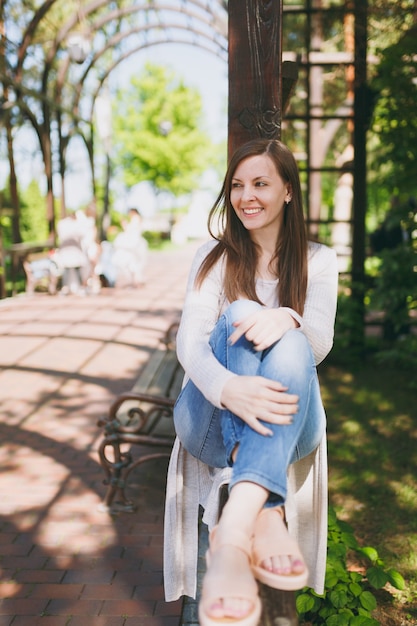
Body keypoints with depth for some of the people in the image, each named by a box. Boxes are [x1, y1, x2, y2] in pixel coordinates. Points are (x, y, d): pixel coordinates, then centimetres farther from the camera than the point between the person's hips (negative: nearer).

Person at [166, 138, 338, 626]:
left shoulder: (317, 261, 11)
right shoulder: (214, 257, 8)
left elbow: (319, 345, -6)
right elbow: (189, 341, -10)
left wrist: (286, 319, -33)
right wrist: (227, 388, -35)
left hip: (290, 425, 1)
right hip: (213, 418, 0)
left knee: (288, 343, -32)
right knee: (239, 317, -29)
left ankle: (233, 532, -49)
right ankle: (266, 516, -45)